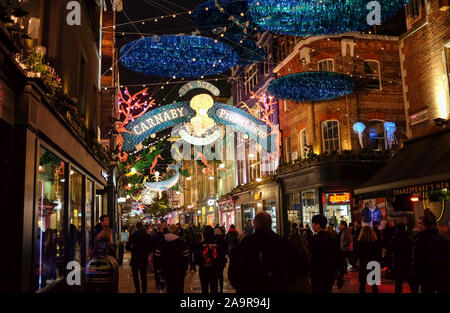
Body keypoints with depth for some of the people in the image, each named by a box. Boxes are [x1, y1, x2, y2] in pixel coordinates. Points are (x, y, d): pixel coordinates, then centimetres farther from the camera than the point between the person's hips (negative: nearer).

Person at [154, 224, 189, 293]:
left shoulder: (161, 243, 0)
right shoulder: (182, 242, -8)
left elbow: (157, 257, 2)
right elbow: (186, 257, -7)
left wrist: (159, 268, 10)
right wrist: (185, 267, 6)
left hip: (167, 270, 2)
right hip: (179, 271, -2)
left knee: (170, 289, 10)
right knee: (179, 289, 6)